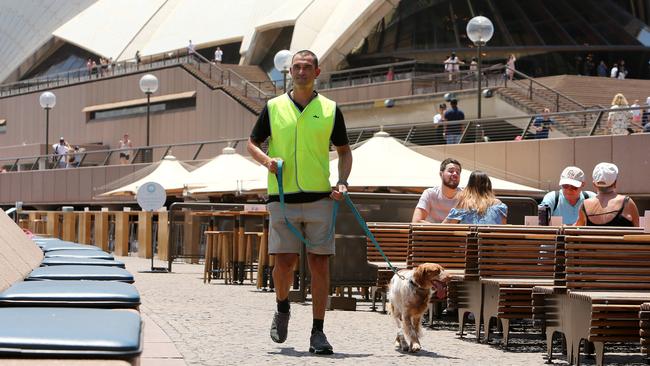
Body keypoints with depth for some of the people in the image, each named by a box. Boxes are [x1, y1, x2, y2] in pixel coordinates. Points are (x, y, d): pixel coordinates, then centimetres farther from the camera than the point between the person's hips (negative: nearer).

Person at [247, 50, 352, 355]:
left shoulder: (330, 110, 7)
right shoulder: (273, 107, 7)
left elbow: (344, 151, 14)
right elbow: (252, 143, 15)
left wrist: (342, 182, -3)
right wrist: (266, 160, -6)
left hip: (319, 196, 0)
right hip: (282, 196, 0)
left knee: (319, 262, -3)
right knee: (284, 261, -4)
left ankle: (318, 332, 3)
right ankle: (282, 309, 26)